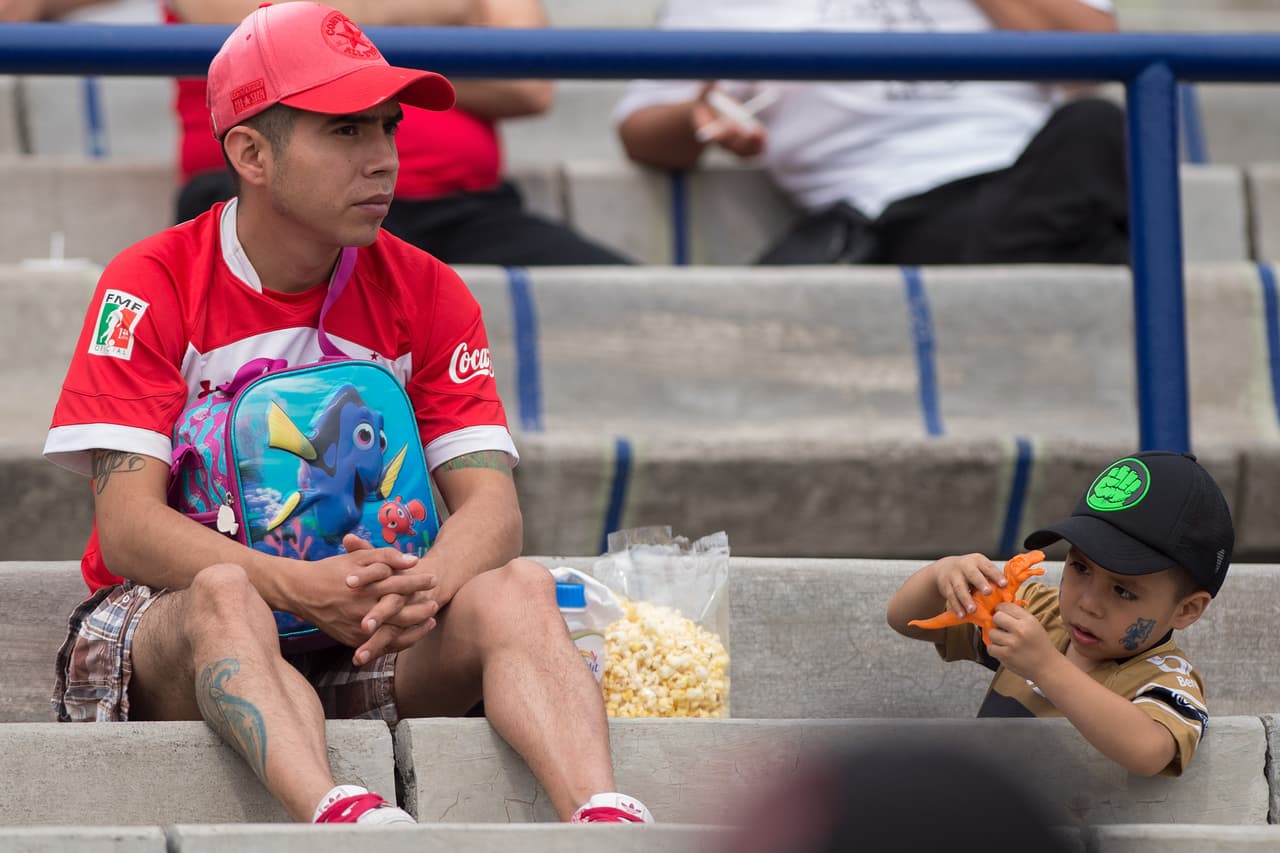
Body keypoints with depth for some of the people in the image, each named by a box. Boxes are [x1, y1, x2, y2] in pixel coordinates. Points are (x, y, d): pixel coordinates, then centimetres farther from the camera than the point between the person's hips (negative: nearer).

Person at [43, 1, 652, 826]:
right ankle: (344, 820, -65)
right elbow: (128, 527, -15)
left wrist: (424, 587, -30)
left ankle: (605, 825, -52)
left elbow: (491, 503, -5)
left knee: (520, 588, -24)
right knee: (223, 594, -37)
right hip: (163, 626, -3)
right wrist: (302, 588, -32)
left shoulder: (426, 294, 6)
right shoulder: (151, 286, -5)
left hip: (369, 636, 3)